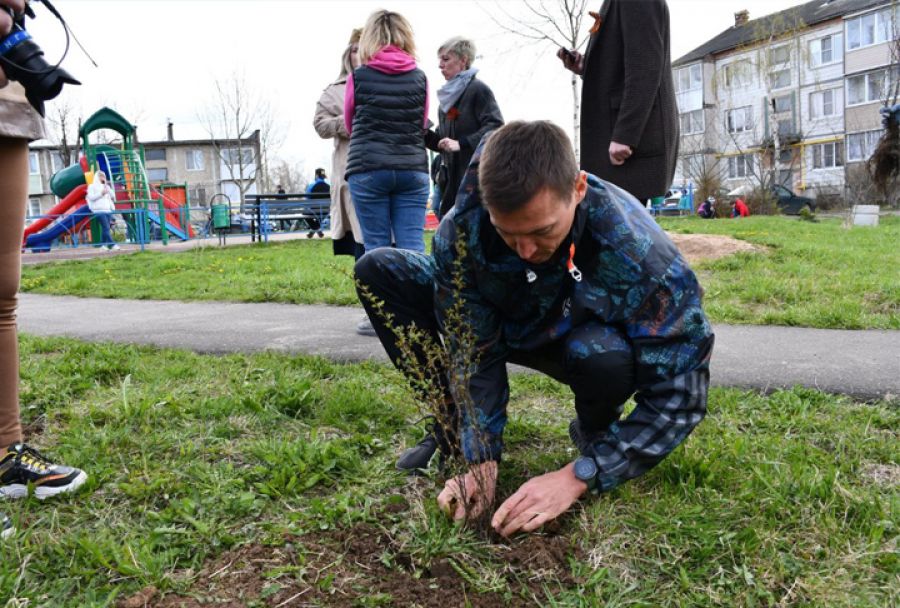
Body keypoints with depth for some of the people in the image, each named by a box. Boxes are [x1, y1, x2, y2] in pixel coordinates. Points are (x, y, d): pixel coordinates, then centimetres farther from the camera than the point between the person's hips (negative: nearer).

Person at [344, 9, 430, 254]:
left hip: (368, 168, -2)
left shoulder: (358, 77, 2)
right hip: (413, 169, 2)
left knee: (376, 248, 2)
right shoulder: (419, 78, 7)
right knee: (413, 247, 1)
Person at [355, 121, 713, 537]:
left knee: (603, 356, -42)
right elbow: (473, 352, -21)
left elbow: (679, 394, -31)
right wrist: (481, 460, -27)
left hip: (586, 339, -2)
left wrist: (577, 478, -36)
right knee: (378, 271, -15)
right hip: (503, 326, 3)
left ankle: (595, 434, -2)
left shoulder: (643, 256, -36)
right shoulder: (461, 230, -30)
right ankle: (456, 431, -3)